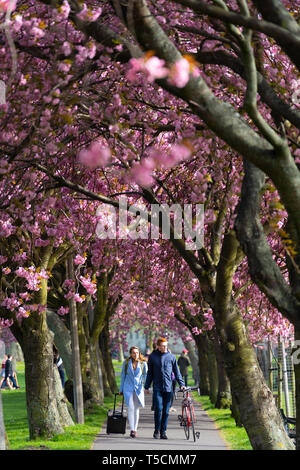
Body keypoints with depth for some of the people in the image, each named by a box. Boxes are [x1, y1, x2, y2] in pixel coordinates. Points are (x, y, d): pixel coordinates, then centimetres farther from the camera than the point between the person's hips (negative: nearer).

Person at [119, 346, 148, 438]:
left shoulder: (143, 363, -2)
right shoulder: (126, 363, 0)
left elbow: (146, 376, 9)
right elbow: (123, 376, 9)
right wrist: (121, 389, 11)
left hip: (138, 389, 1)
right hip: (128, 388, -1)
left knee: (136, 409, 7)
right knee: (131, 408, -12)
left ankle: (135, 429, 18)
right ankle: (132, 430, -14)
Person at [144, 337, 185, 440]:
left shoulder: (171, 357, 7)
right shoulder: (152, 356, 7)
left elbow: (176, 372, 11)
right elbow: (149, 373, 14)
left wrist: (181, 384, 1)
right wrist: (147, 386, 12)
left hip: (168, 388, 1)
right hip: (157, 388, -1)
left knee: (166, 411, 2)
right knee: (158, 408, -12)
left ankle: (163, 431, 12)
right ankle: (157, 430, 3)